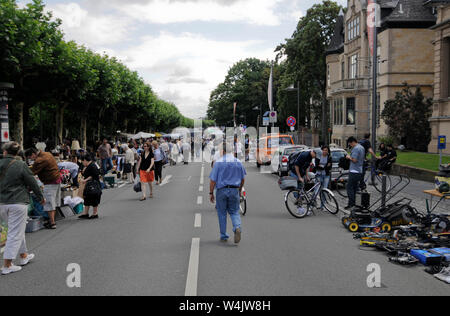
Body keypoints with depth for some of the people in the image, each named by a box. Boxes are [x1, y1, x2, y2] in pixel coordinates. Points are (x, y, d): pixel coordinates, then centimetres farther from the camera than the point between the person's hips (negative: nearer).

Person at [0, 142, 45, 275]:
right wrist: (41, 197, 10)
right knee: (15, 233, 0)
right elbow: (32, 183, -5)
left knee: (18, 230, 21)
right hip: (17, 203, -6)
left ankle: (24, 256, 33)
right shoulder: (21, 165, -11)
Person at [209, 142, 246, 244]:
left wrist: (211, 193, 0)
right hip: (234, 190, 2)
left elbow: (213, 180, -8)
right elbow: (243, 179, 12)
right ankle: (237, 227, -16)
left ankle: (223, 236, 16)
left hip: (221, 190, -2)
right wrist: (240, 190, 26)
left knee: (222, 213, 10)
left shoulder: (218, 162, -5)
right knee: (234, 212, 12)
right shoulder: (238, 163, 3)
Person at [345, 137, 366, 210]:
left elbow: (354, 160, -22)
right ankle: (353, 202, 18)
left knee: (349, 187, -7)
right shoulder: (362, 147, 16)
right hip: (360, 171, 10)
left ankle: (351, 203, -11)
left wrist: (349, 157, -5)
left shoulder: (356, 148, -16)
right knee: (354, 187, 15)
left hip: (354, 171, -10)